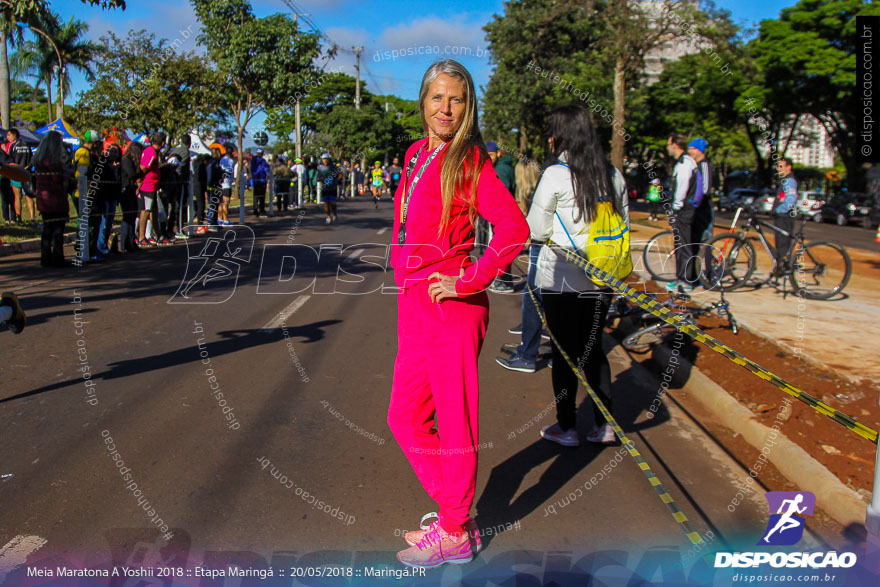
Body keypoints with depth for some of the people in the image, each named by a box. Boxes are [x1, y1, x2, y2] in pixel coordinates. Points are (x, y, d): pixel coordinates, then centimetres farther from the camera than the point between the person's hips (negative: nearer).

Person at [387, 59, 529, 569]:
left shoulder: (470, 161, -11)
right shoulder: (417, 154, 12)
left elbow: (514, 228, -21)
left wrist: (469, 281, -17)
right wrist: (404, 276, 14)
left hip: (451, 311, -9)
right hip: (413, 309, 9)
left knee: (454, 425, 6)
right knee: (405, 419, 17)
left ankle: (456, 535, 25)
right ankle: (454, 512, 34)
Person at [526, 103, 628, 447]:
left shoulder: (556, 174, -13)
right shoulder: (612, 174, 4)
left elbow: (537, 229, -8)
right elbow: (623, 222, 13)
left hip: (561, 279, -5)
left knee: (564, 353, 7)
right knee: (593, 348, 17)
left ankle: (566, 428, 17)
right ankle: (604, 425, 23)